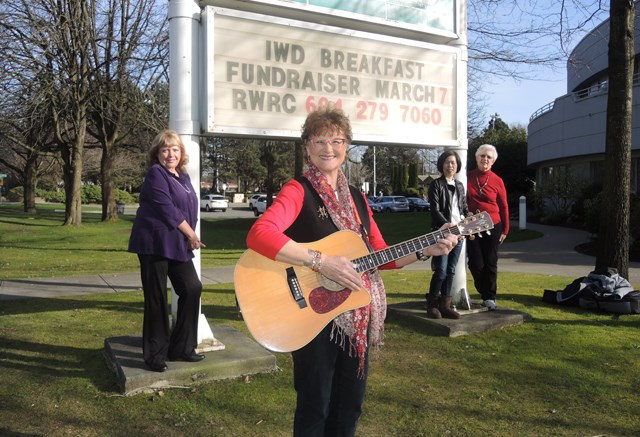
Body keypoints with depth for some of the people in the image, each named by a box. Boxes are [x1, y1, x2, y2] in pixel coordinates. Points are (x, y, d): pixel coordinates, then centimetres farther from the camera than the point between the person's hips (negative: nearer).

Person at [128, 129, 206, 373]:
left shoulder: (183, 177, 17)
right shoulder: (155, 174, -7)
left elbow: (189, 209, 16)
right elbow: (167, 209, -15)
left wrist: (190, 238, -1)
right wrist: (191, 235, -9)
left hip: (177, 245, 8)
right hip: (155, 242, -8)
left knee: (192, 288, 5)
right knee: (157, 298, -2)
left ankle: (181, 348, 17)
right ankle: (154, 355, 11)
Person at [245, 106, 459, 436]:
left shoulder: (356, 197, 10)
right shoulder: (298, 191, -11)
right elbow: (258, 234, -30)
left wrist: (425, 251, -1)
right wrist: (322, 262, -32)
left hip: (359, 317, 7)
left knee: (350, 404, 18)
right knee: (314, 407, 7)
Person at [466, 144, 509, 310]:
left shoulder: (497, 181, -1)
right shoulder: (467, 177, 1)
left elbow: (503, 206, 4)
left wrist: (505, 230, 4)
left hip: (493, 227, -1)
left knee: (490, 263, 2)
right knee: (476, 263, 1)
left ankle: (490, 297, 10)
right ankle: (485, 293, 20)